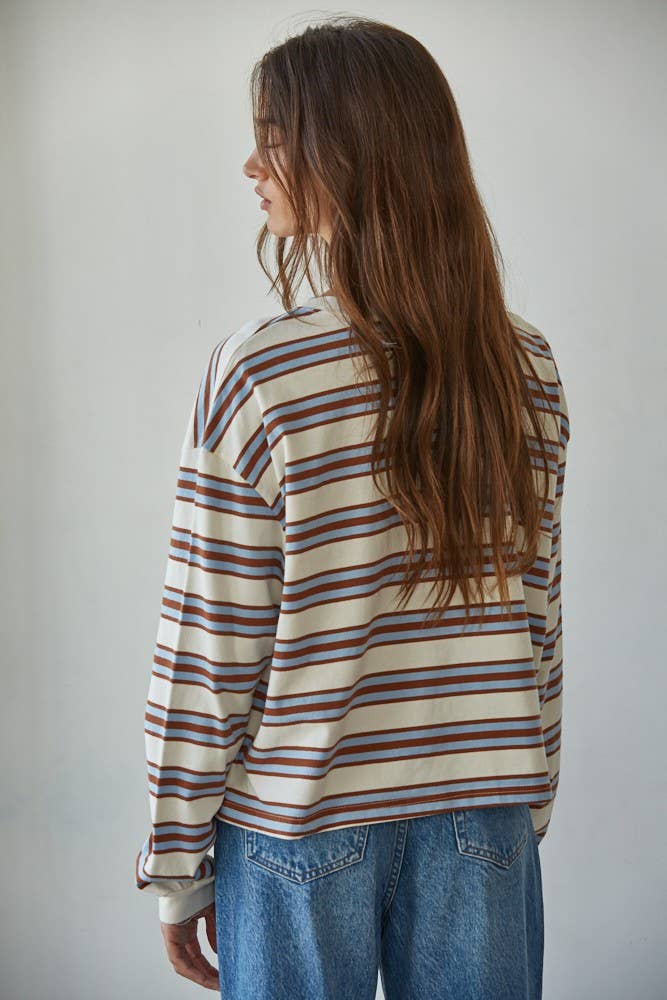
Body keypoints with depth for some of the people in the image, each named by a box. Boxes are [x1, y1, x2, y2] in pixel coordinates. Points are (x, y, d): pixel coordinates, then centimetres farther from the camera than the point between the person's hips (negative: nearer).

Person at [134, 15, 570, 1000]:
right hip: (484, 819, 4)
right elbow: (539, 615, 3)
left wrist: (176, 864, -1)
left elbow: (208, 656, -13)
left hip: (303, 827, -3)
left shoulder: (259, 375, -17)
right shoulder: (527, 366, -3)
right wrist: (526, 809, 15)